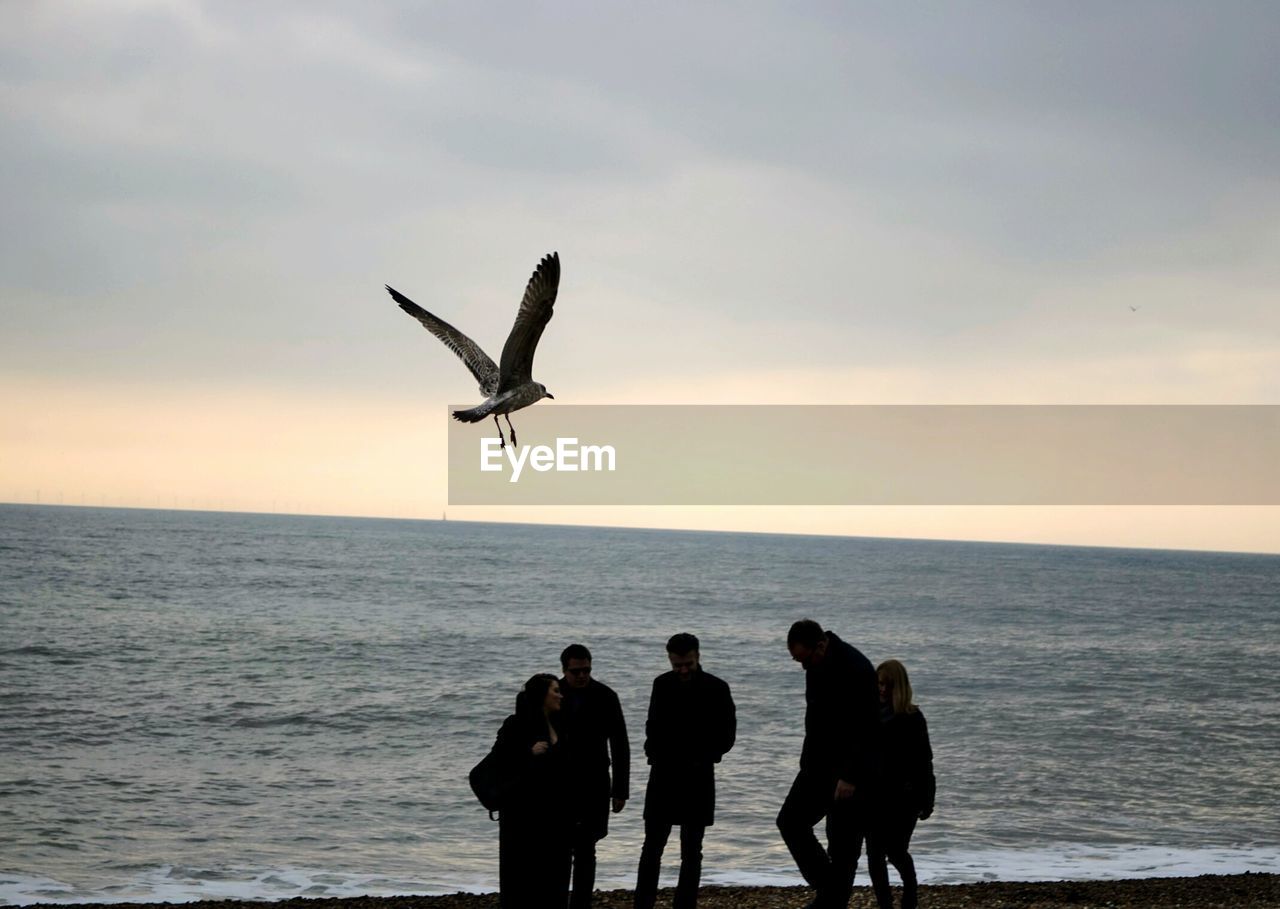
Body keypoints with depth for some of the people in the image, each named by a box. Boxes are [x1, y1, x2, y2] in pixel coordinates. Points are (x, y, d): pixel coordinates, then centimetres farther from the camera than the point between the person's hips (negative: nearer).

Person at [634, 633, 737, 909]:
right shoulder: (662, 685, 4)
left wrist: (701, 759, -8)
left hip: (697, 778, -2)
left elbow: (726, 734, -1)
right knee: (652, 847, 1)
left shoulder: (716, 689, -6)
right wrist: (654, 752, -1)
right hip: (663, 775, 2)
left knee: (691, 852, 2)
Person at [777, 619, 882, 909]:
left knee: (842, 845, -4)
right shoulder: (816, 665, 4)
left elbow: (868, 730, -24)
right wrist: (808, 761, 17)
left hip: (852, 769, -9)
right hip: (821, 764, 9)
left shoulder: (856, 670, -23)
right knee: (790, 821, 4)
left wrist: (850, 777, -25)